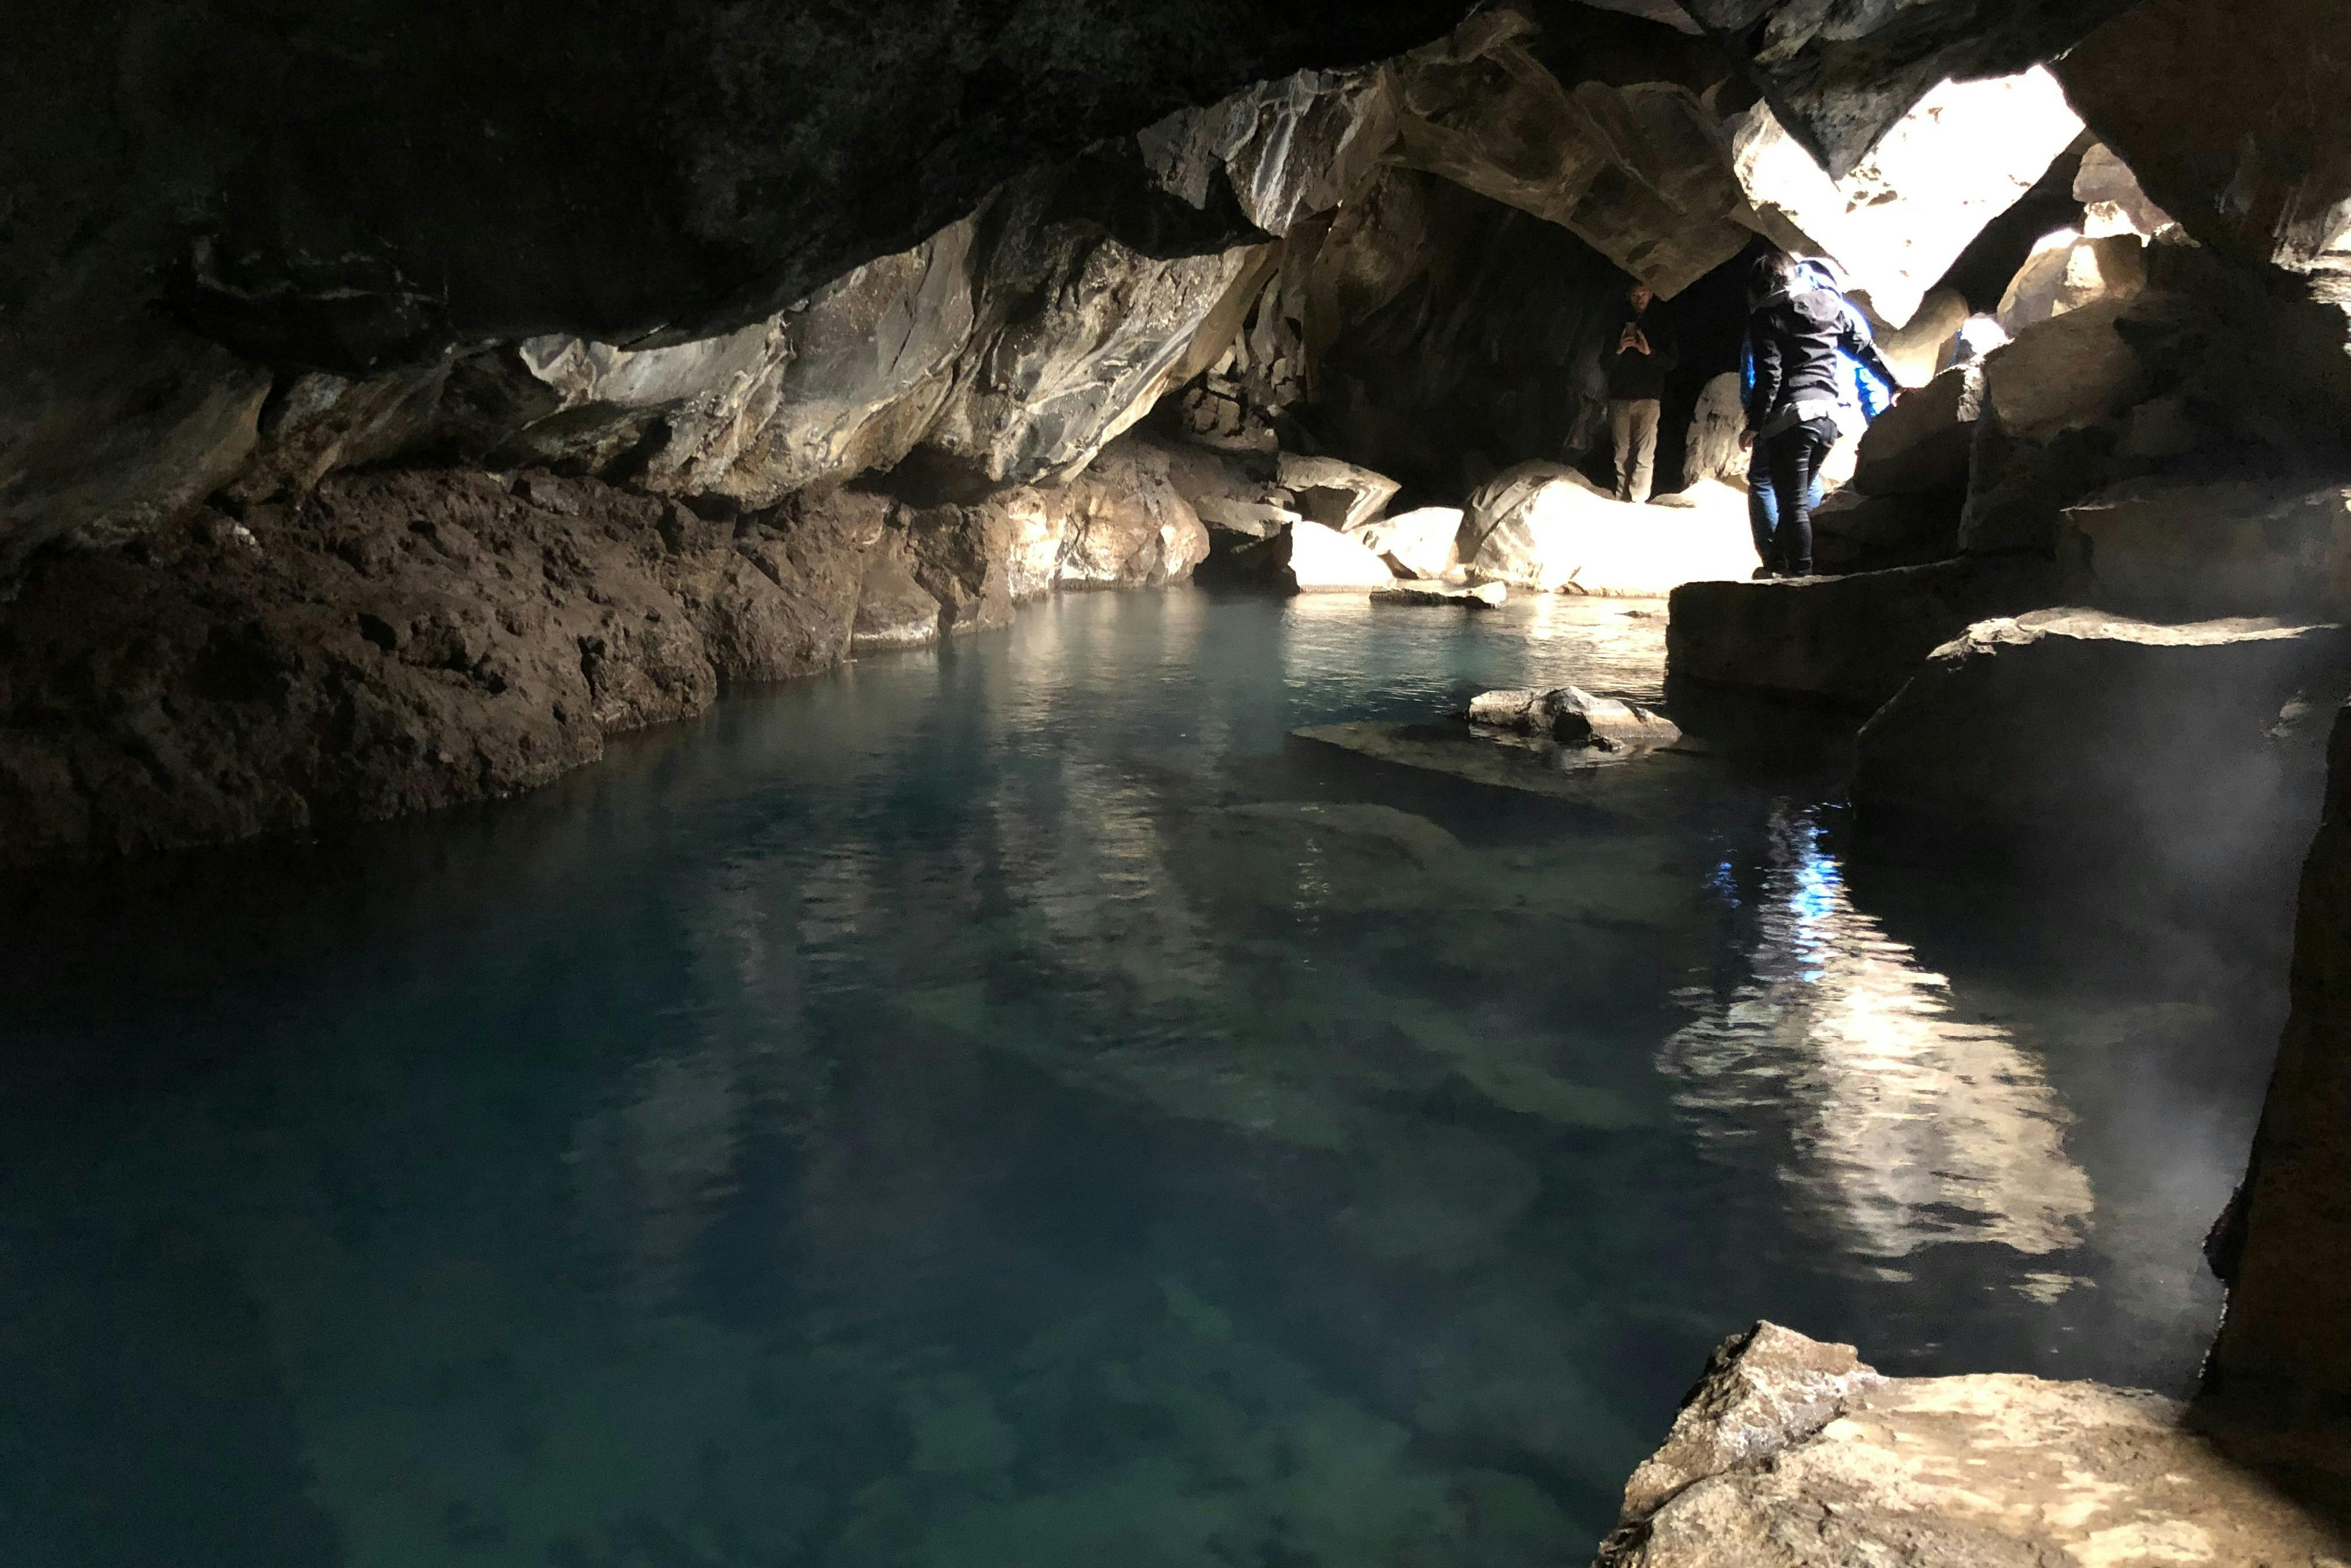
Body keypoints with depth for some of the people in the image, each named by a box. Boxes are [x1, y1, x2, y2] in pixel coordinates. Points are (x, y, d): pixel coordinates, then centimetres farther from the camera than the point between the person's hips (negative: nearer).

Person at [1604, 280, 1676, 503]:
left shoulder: (1659, 326, 11)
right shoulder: (1618, 325, 15)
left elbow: (1670, 362, 5)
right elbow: (1604, 362, 12)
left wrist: (1649, 352, -13)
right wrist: (1618, 350, -9)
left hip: (1648, 399, -2)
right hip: (1619, 398, 2)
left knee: (1644, 455, -11)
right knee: (1622, 453, 0)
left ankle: (1639, 501, -15)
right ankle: (1622, 499, 3)